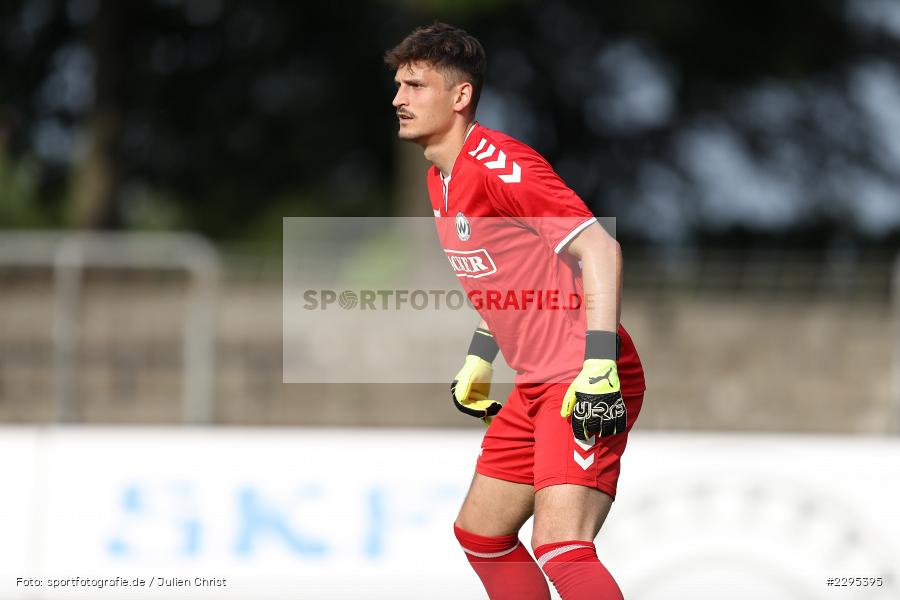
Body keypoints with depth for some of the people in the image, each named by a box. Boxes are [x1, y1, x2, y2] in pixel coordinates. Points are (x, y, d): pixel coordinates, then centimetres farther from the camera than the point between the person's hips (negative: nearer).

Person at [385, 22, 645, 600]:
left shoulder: (496, 164, -18)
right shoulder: (442, 180, 12)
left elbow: (599, 248, -24)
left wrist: (599, 365, -30)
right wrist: (478, 361, 28)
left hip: (586, 385, -10)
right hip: (535, 386, 10)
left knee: (560, 548, -23)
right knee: (480, 532, 18)